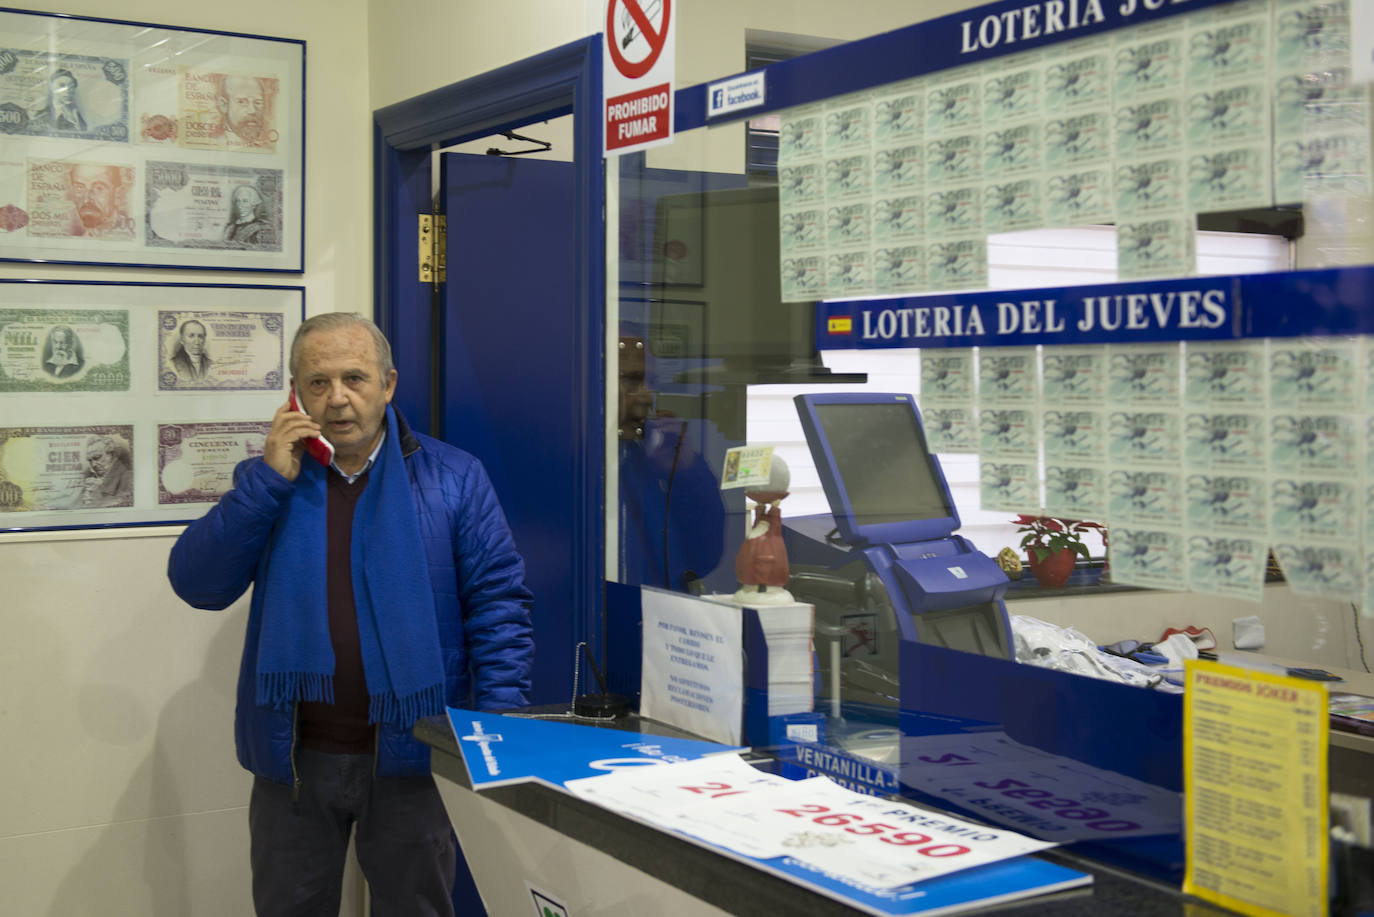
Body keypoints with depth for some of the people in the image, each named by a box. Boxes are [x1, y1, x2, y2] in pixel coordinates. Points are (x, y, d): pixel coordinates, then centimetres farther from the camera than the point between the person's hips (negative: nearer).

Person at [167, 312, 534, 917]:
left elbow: (499, 601, -4)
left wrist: (500, 723, -13)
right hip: (295, 755, 2)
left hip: (411, 754, -2)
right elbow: (198, 585, -6)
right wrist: (269, 480, -14)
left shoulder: (453, 479, -2)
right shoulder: (268, 482, 5)